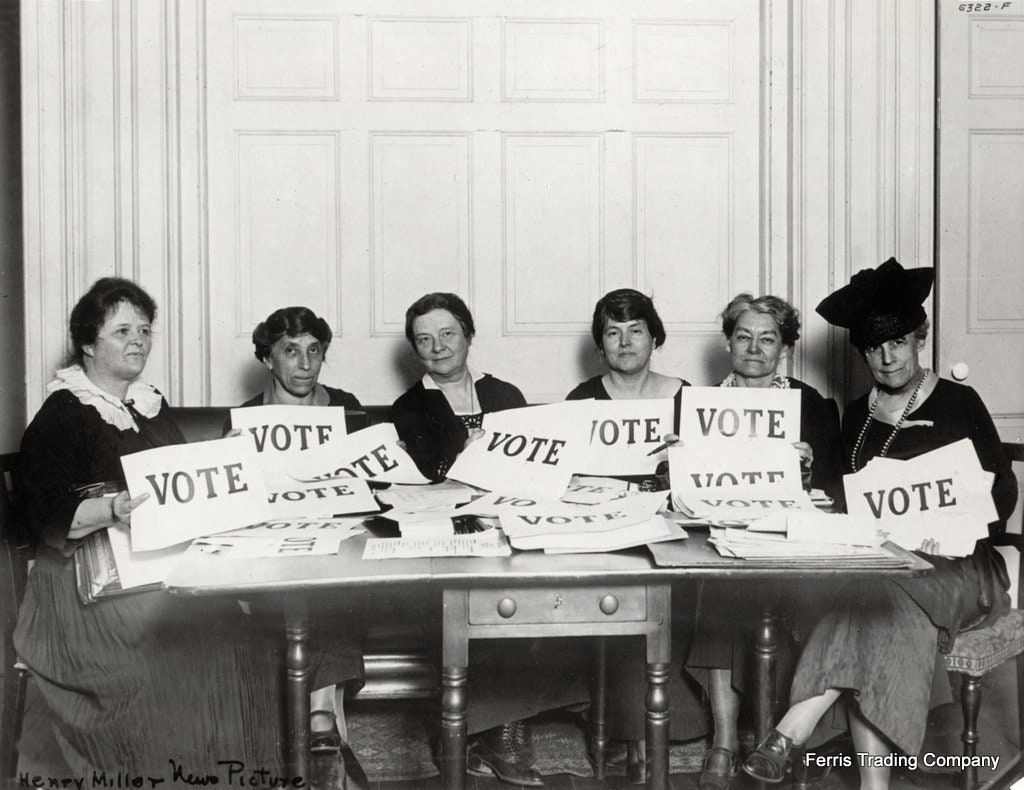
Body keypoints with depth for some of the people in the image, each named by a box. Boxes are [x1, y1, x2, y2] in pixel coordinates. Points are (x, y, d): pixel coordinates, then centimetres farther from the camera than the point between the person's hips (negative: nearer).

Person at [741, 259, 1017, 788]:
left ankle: (788, 735, -41)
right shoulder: (856, 416, 18)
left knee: (880, 596, -35)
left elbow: (1002, 490, 3)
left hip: (955, 566, -3)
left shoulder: (958, 404, 6)